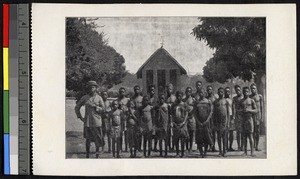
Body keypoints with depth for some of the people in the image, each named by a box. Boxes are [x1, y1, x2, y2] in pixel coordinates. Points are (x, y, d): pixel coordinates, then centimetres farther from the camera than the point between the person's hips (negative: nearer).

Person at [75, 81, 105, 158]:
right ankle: (87, 154, 13)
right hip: (87, 122, 1)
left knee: (97, 138, 1)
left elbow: (103, 109, -2)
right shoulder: (84, 98, 6)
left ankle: (97, 152, 15)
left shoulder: (99, 98, 3)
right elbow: (77, 107, 13)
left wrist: (95, 106, -14)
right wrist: (80, 117, 6)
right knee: (87, 139, 5)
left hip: (96, 122, -1)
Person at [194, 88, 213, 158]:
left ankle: (205, 151, 14)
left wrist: (207, 120, -10)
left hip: (206, 122, -1)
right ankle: (201, 152, 2)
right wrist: (198, 121, -7)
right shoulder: (196, 102, 7)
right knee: (199, 137, -3)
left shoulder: (208, 102, 5)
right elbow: (195, 113, 5)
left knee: (207, 136, 0)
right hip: (199, 122, 1)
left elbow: (211, 112, 1)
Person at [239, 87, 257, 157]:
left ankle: (252, 151, -3)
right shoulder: (241, 101, 12)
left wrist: (249, 110, -13)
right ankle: (245, 151, 5)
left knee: (250, 135, -5)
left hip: (249, 118, -3)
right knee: (244, 136, 2)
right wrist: (241, 110, -8)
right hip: (243, 119, 3)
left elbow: (256, 110, 3)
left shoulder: (251, 101, 5)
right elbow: (238, 110, 14)